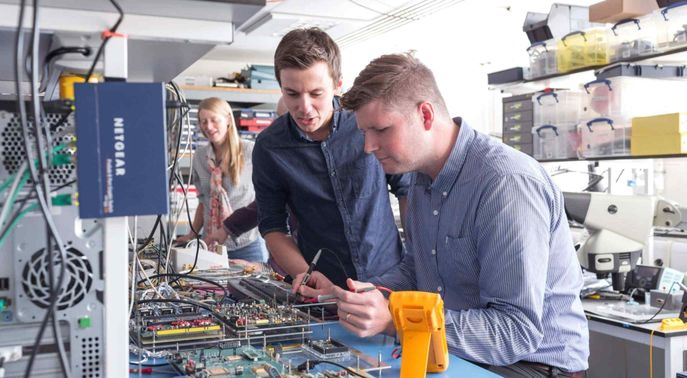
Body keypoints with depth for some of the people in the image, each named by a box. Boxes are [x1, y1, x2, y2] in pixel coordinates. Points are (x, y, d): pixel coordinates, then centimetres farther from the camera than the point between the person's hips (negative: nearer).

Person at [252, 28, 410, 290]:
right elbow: (273, 227, 3)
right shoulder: (269, 147, -4)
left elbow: (406, 189, 7)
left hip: (389, 275, 0)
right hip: (324, 288, 1)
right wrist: (304, 274, -13)